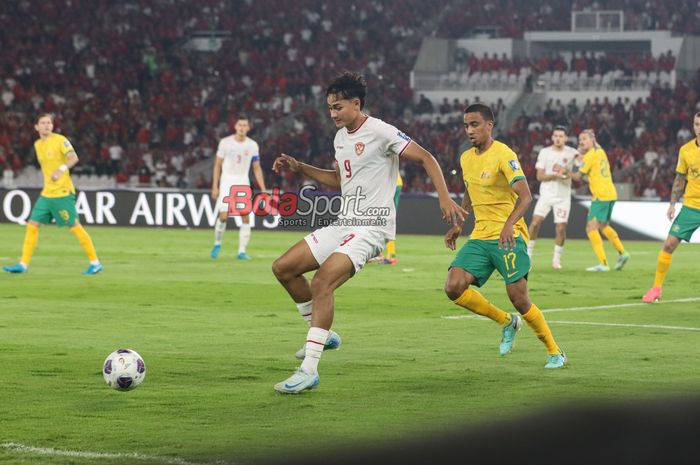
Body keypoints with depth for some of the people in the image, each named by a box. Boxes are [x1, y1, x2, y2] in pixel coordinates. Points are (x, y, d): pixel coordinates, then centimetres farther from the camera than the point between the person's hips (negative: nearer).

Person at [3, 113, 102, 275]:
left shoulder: (60, 140, -8)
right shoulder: (37, 144, 13)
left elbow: (73, 157, -21)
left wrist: (61, 169, -35)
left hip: (62, 193, -7)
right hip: (46, 193, 7)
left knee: (74, 226, -5)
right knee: (32, 225, 0)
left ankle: (95, 262, 3)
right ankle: (23, 264, 4)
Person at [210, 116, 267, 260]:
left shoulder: (252, 145, 3)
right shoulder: (225, 142, -2)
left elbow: (257, 168, 8)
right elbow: (217, 165, 3)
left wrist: (263, 189, 0)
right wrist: (215, 186, -2)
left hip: (243, 183, 2)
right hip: (227, 182, -2)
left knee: (246, 217, -9)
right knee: (223, 216, -10)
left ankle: (242, 251, -5)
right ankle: (217, 244, 14)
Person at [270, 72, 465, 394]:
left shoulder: (380, 132, -12)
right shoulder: (341, 137, 14)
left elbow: (426, 159, -10)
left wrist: (444, 198, -21)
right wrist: (299, 167, 20)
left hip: (370, 228, -9)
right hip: (343, 224, 9)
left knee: (321, 283, -26)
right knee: (283, 268, 5)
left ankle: (309, 371, -26)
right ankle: (322, 335, 19)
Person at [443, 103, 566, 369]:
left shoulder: (503, 155, -13)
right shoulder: (466, 159, 11)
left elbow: (525, 196, -23)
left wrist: (509, 224, -38)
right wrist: (457, 225, 23)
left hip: (509, 236, -7)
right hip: (479, 237, 7)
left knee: (519, 299, -10)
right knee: (453, 287, -12)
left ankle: (555, 353, 10)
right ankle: (507, 322, 9)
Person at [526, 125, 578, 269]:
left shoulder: (571, 153, -2)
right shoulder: (545, 152, -1)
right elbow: (540, 176, -4)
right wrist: (556, 175, -20)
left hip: (563, 196, 0)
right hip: (546, 194, 0)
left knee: (561, 228, -4)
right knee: (535, 222, -11)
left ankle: (557, 258, 12)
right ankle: (528, 253, 4)